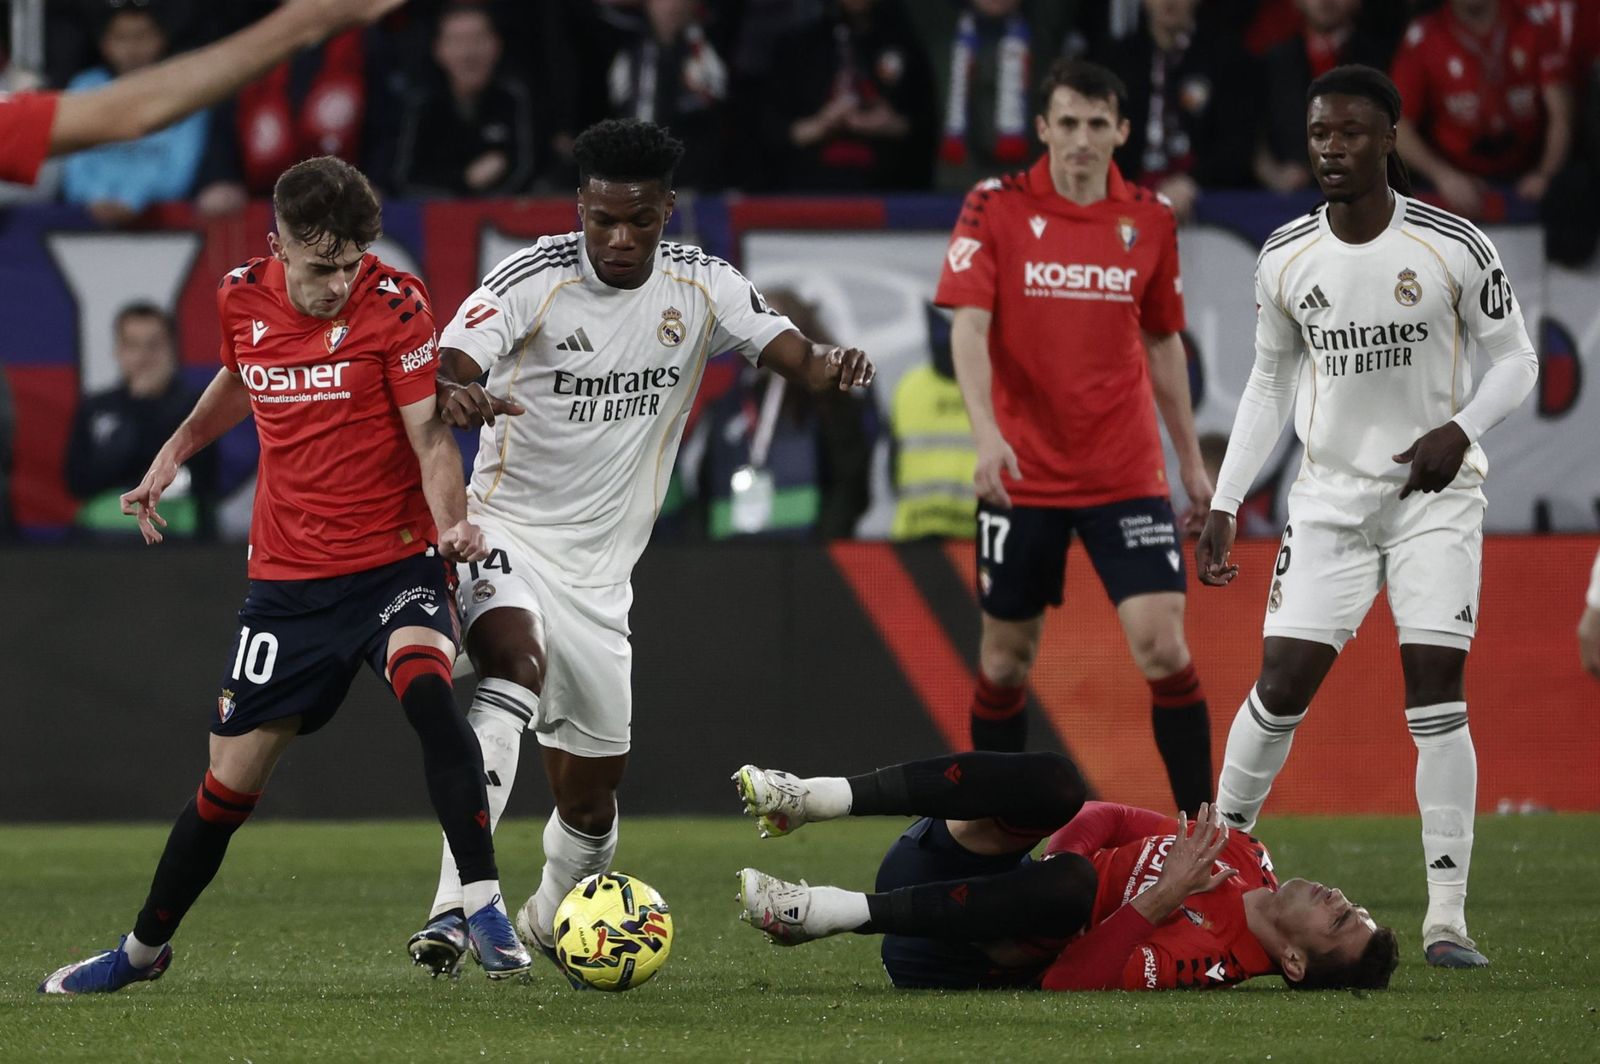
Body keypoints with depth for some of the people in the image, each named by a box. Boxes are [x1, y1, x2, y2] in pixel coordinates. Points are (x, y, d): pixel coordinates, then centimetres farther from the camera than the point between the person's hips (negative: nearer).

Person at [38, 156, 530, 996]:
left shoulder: (394, 303, -13)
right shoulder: (243, 297, -1)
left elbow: (429, 433, -14)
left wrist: (452, 521, -31)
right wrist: (176, 451, 21)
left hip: (394, 558, -3)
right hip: (288, 574, 3)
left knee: (428, 691, -33)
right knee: (232, 779, 7)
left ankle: (485, 911, -28)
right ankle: (144, 949, 29)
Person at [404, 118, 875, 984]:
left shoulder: (700, 287, -1)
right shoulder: (533, 277, -14)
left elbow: (789, 353, -11)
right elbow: (448, 364, -27)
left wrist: (828, 365, -36)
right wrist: (457, 393, -53)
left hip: (601, 568, 5)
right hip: (508, 530, -5)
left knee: (591, 785, 10)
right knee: (515, 661, -35)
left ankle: (552, 924, 42)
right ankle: (454, 908, -43)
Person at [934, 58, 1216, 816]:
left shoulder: (1149, 220, 4)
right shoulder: (995, 208, -4)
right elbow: (968, 327, -12)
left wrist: (1191, 459, 16)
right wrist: (986, 432, -27)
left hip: (1125, 474, 1)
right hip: (1022, 475, -1)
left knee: (1162, 644, -11)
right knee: (1007, 655, 7)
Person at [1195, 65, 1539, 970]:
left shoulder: (1454, 247, -11)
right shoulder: (1287, 258, -1)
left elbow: (1516, 358, -2)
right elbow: (1271, 382, 11)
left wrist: (1462, 429, -21)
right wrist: (1226, 505, 7)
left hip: (1435, 492, -2)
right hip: (1331, 493, 3)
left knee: (1437, 693, -10)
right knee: (1283, 685, -4)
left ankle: (1447, 915, -8)